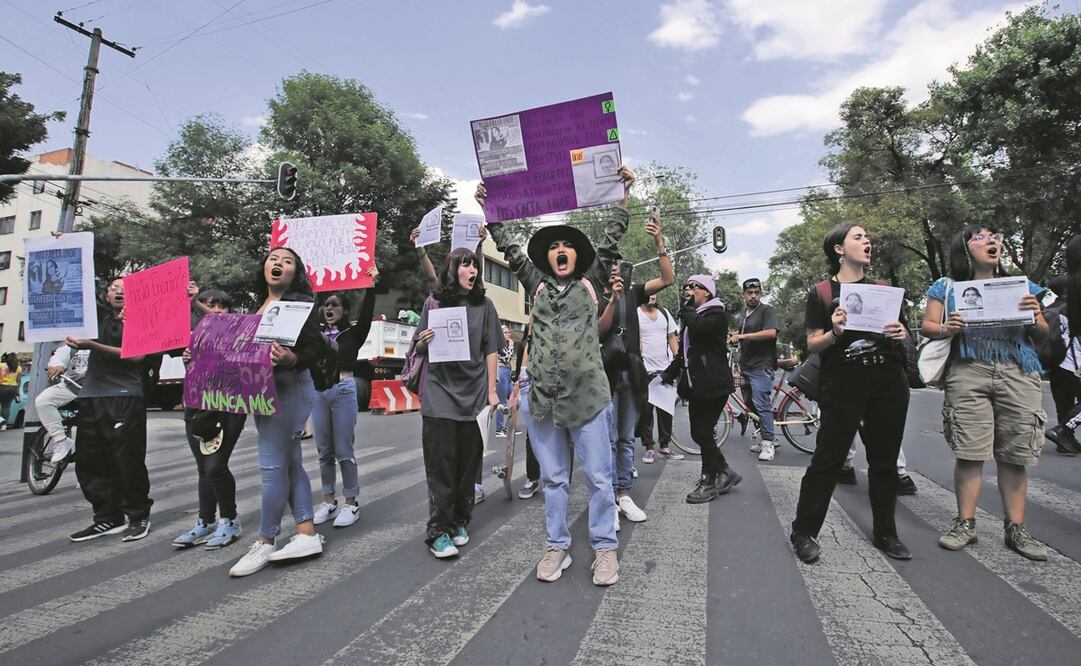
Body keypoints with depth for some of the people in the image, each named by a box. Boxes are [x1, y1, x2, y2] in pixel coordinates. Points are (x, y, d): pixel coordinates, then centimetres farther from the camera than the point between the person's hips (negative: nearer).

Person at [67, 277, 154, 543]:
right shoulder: (99, 314, 18)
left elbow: (135, 355, -10)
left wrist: (90, 344, -16)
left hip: (126, 397, -5)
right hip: (92, 395, 6)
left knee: (128, 461, -6)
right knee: (88, 461, 6)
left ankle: (139, 516, 7)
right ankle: (108, 518, 15)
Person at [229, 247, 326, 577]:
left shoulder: (300, 302, -7)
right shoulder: (259, 305, 17)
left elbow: (315, 349, -13)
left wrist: (291, 358, -32)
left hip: (288, 388, -9)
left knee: (273, 465, -5)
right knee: (289, 463, 10)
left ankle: (265, 542, 6)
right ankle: (306, 534, 17)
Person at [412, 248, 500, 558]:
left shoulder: (483, 305, 7)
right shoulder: (433, 303, 5)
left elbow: (491, 350, 6)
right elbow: (419, 349, 10)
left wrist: (492, 391, 1)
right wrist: (424, 340, -13)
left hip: (473, 393, 1)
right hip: (439, 392, -1)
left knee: (468, 463, 7)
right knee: (440, 465, -2)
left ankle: (460, 523, 20)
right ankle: (438, 531, 4)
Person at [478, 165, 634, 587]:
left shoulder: (591, 282, 9)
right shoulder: (537, 285, 13)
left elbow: (611, 238, 7)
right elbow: (508, 247, 15)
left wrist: (623, 193, 6)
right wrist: (488, 207, 16)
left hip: (587, 395, -2)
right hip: (542, 397, 2)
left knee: (598, 477, 4)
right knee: (553, 478, 11)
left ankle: (605, 548, 17)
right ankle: (557, 547, 23)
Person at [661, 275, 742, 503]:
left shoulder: (716, 313, -5)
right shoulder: (691, 316, 20)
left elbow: (699, 328, -26)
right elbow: (683, 350, 23)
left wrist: (688, 308, -10)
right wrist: (669, 373, 15)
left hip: (713, 384, -8)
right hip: (695, 383, 9)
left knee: (703, 433, -7)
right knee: (699, 433, 8)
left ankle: (709, 482, 6)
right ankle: (725, 472, 23)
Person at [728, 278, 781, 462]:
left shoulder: (767, 311, -8)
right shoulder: (744, 312, 17)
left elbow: (771, 332, -26)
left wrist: (742, 336, -25)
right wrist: (733, 336, 15)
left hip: (761, 367, -9)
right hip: (746, 367, 9)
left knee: (761, 405, -12)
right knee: (750, 404, 13)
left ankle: (768, 444, -4)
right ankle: (769, 437, 24)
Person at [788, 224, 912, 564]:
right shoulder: (822, 292, 2)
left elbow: (903, 334, 19)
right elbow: (813, 344, -2)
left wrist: (902, 334, -4)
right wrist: (835, 332, -21)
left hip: (888, 379, 5)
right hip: (844, 380, -4)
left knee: (885, 459, 10)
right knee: (828, 457, -3)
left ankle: (885, 533, 24)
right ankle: (803, 532, 6)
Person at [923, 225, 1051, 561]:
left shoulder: (1021, 286, 17)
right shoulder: (947, 288, 11)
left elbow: (1042, 334, 16)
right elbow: (928, 326, 6)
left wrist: (1035, 317, -6)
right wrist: (946, 329, -15)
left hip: (1019, 374, 2)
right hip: (968, 373, -2)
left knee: (1014, 455, 2)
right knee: (969, 451, -4)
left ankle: (1016, 528, 12)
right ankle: (965, 523, 5)